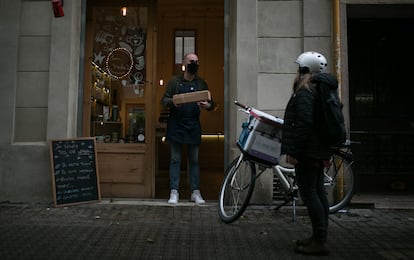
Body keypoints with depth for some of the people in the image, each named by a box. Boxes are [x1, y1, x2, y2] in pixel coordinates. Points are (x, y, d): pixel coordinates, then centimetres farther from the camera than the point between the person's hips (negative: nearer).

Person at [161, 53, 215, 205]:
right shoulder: (175, 81, 4)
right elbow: (164, 100, 1)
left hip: (193, 125, 2)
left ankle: (195, 192, 14)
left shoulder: (201, 83, 11)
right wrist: (173, 102, -21)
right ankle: (174, 192, 8)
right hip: (176, 124, -2)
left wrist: (208, 105, -13)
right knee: (175, 159, 2)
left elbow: (211, 103, 11)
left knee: (194, 160, 6)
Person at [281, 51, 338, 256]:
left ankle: (319, 242, -1)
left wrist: (292, 151, -21)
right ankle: (319, 237, 24)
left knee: (309, 194, -6)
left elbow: (303, 123, -24)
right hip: (320, 150, 10)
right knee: (318, 191, 14)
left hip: (307, 152, -10)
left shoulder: (304, 91, -15)